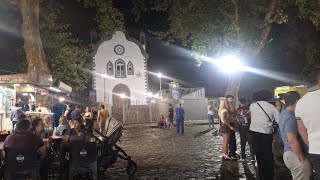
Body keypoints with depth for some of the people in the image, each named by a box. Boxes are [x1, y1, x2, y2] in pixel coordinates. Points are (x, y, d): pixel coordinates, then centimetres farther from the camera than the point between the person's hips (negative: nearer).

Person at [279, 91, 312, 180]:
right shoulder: (290, 118, -21)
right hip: (295, 155, -10)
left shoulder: (284, 113, 9)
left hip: (288, 153, 10)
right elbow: (292, 140, -26)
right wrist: (302, 159, -19)